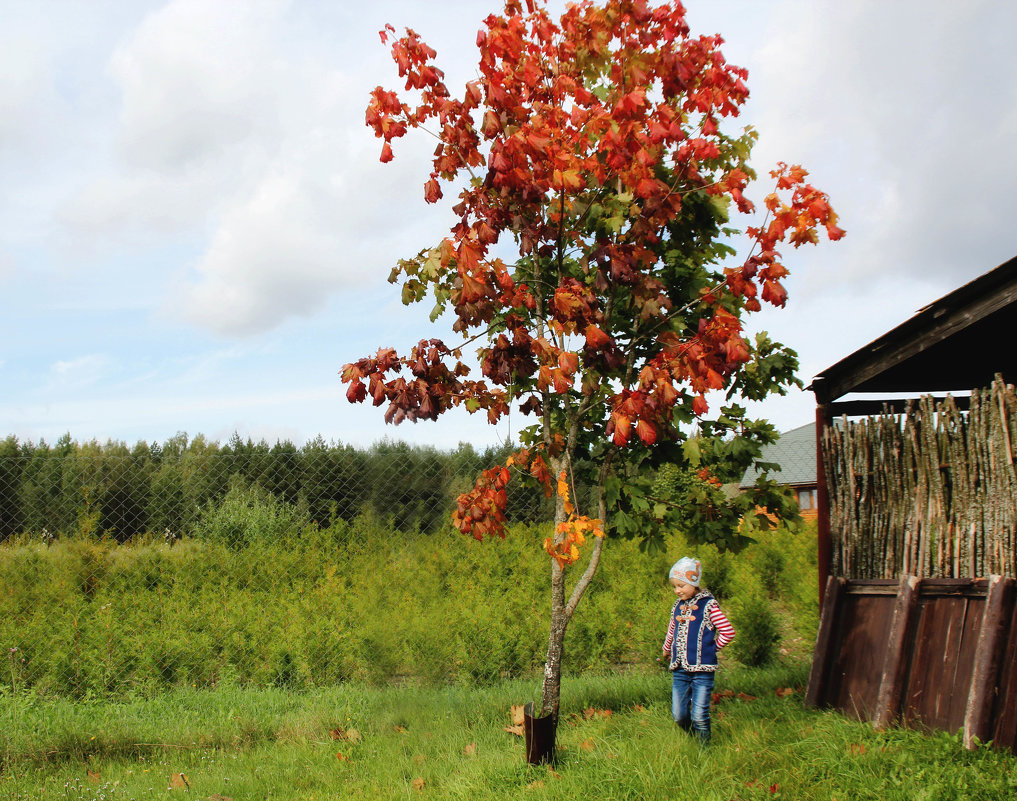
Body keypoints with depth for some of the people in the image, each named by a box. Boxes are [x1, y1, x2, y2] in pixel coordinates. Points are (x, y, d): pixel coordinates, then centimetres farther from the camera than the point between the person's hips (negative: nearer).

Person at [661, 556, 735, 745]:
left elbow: (728, 632, -7)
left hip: (702, 670, -5)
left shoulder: (708, 605, -7)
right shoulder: (678, 606, 11)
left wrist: (710, 648, 1)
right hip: (679, 670, 5)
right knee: (678, 715, 5)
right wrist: (666, 650, 35)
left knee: (699, 716, -6)